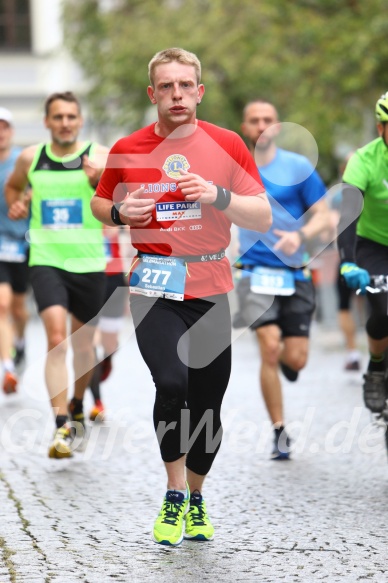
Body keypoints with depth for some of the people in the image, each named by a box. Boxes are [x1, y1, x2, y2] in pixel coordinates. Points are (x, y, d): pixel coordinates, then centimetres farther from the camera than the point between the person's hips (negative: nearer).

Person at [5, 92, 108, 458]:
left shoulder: (99, 156, -4)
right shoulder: (31, 158, 4)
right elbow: (13, 186, 25)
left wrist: (100, 181, -38)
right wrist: (15, 205, 5)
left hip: (89, 263, 0)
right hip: (46, 260, 0)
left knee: (83, 345, 13)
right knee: (56, 340, -17)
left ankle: (77, 407, 40)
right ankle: (62, 427, -20)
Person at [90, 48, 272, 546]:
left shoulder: (227, 145, 0)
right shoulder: (127, 150, 1)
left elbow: (263, 219, 0)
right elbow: (99, 203, 17)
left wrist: (218, 196, -17)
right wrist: (120, 212, -7)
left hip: (210, 289, 1)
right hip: (154, 288, -1)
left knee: (206, 403, 5)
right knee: (172, 384, -22)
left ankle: (195, 498, 28)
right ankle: (174, 495, -3)